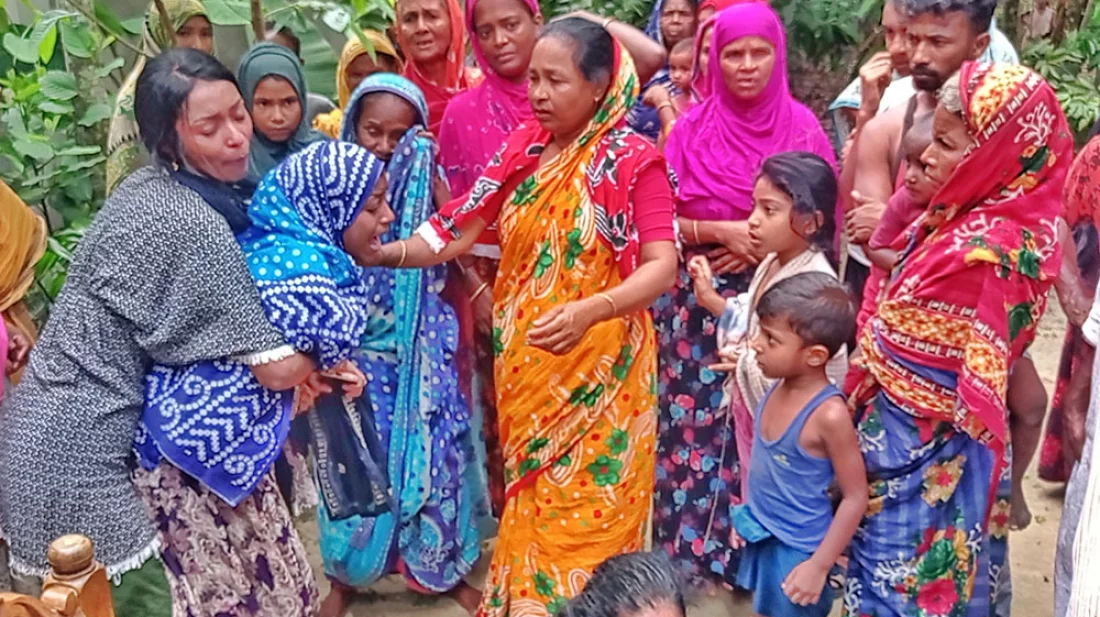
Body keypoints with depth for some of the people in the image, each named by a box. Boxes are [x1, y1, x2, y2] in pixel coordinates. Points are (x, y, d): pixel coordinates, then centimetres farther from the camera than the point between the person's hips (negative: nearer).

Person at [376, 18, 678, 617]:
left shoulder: (633, 159, -10)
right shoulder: (523, 148, 5)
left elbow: (662, 265, -17)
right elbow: (461, 227, 2)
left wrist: (589, 310, -32)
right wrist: (385, 251, -12)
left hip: (597, 367, -5)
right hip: (524, 365, 5)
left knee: (585, 508, 5)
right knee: (529, 500, 16)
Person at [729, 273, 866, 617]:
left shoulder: (829, 414, -27)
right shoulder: (779, 387, -6)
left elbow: (855, 497, -19)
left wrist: (819, 566, -17)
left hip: (796, 549, -7)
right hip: (762, 539, 7)